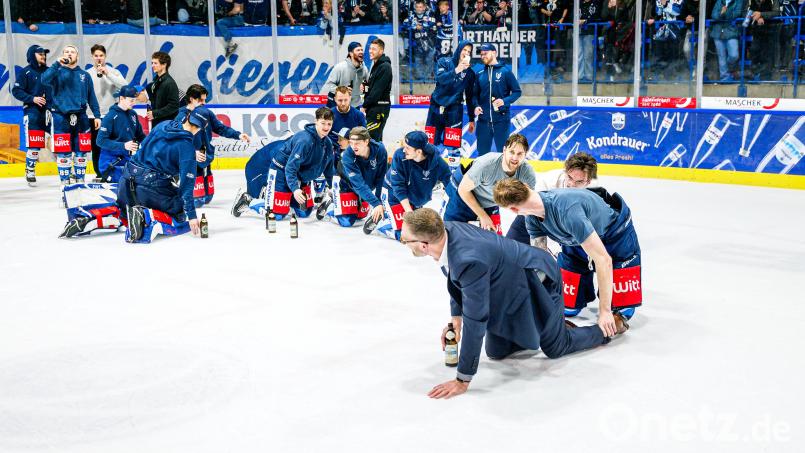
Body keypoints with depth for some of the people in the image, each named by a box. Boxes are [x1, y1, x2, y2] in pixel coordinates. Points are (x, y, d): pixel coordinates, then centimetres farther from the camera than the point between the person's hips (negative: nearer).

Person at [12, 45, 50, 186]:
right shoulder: (25, 72, 1)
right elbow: (16, 91, -4)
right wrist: (32, 98, -15)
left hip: (49, 110, 4)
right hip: (32, 112, -4)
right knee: (33, 144, -8)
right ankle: (30, 172, 4)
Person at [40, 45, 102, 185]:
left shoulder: (84, 75, 13)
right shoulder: (57, 72, 5)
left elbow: (91, 96, 12)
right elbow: (44, 80, -16)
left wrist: (97, 115, 5)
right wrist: (58, 63, -18)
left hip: (80, 117, 2)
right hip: (61, 117, -2)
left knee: (81, 150, 4)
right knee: (63, 151, -4)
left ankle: (80, 178, 14)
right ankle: (65, 180, 4)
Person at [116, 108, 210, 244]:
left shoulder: (163, 125, 7)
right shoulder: (187, 147, -11)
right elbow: (186, 183, -14)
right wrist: (191, 215, -12)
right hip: (152, 186, -6)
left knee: (125, 210, 34)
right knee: (184, 220, 7)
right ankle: (150, 217, -18)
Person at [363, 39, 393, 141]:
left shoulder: (385, 67, -14)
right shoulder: (376, 65, 18)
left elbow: (377, 90, -19)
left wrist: (365, 106, -14)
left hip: (380, 107, -10)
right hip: (373, 107, 10)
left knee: (372, 137, -15)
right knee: (376, 138, 14)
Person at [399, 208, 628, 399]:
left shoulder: (469, 260, -43)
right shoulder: (446, 228, -18)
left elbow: (474, 321, -37)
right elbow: (456, 279, 5)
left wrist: (463, 380, -30)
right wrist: (455, 317, 1)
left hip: (537, 284, -8)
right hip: (507, 289, 8)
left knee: (556, 348, 13)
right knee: (496, 352, 15)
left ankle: (609, 326, 36)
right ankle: (553, 325, 34)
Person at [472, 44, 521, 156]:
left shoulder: (505, 71, -1)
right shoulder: (480, 74, 10)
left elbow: (517, 91, 0)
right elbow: (475, 94, 14)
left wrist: (505, 101, -16)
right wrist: (476, 106, -6)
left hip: (501, 119, -3)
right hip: (483, 120, 4)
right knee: (482, 153, 9)